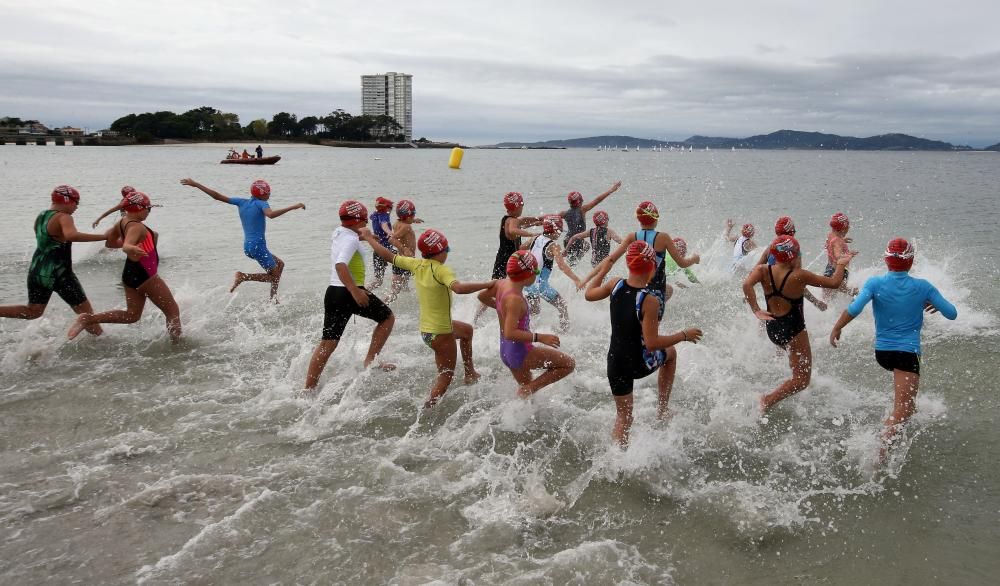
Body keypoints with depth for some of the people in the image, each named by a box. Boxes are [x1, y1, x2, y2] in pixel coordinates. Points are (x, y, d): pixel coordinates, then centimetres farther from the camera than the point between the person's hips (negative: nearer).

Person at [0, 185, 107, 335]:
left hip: (36, 271, 8)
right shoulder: (63, 218, -15)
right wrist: (103, 236, -39)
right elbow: (71, 235, -38)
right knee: (86, 311, 4)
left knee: (32, 311, 19)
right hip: (58, 274, -8)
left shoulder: (40, 217, 12)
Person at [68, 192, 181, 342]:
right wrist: (132, 248, -62)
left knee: (132, 315, 18)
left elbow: (109, 242, 20)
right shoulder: (137, 227, -21)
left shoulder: (123, 222, 6)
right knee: (173, 311, 4)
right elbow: (125, 246, -38)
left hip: (130, 274, 9)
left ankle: (88, 318, 5)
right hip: (145, 275, -9)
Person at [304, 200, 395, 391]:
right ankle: (370, 361, 8)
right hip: (350, 293, -8)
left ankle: (309, 389, 9)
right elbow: (340, 265, -30)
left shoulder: (337, 233, 13)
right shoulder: (351, 239, -14)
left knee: (327, 343, 10)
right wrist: (355, 291, -34)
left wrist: (361, 235, 48)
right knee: (388, 317, 13)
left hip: (333, 291, 8)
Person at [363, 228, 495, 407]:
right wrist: (487, 284, -35)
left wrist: (369, 237, 20)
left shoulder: (417, 265, -4)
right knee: (446, 376, 10)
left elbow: (389, 256, 5)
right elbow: (458, 288, -43)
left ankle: (470, 373, 41)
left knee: (467, 330, 33)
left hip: (425, 328, 9)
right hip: (440, 333, -9)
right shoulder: (442, 270, -24)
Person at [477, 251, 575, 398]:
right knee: (569, 364, -4)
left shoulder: (502, 283, -1)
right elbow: (510, 334, -33)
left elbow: (482, 296, 17)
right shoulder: (515, 299, -27)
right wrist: (540, 337, -31)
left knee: (527, 390, 26)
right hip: (520, 352, -10)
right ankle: (528, 389, -4)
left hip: (506, 351, 10)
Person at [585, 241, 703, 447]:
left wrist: (602, 272, 24)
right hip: (640, 364, -4)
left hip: (615, 364, 4)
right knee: (670, 352, 31)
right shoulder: (649, 301, -25)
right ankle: (663, 409, 37)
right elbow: (652, 343, -24)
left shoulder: (615, 285, -9)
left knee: (623, 416, 21)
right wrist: (684, 335, -13)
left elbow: (589, 294, 10)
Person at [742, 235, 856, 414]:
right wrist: (841, 264, 7)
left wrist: (756, 311, -20)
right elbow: (834, 283, -9)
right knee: (802, 380, 3)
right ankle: (768, 400, -12)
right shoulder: (799, 276, -17)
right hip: (793, 330, -6)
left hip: (772, 328, 7)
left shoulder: (763, 270, -7)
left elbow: (747, 285, -25)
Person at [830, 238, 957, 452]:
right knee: (904, 409, -9)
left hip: (882, 352, 4)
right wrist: (936, 304, 19)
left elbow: (855, 308, -21)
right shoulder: (922, 287, -6)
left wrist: (836, 329, -10)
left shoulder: (876, 283, -7)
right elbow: (952, 314, 0)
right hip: (908, 353, -4)